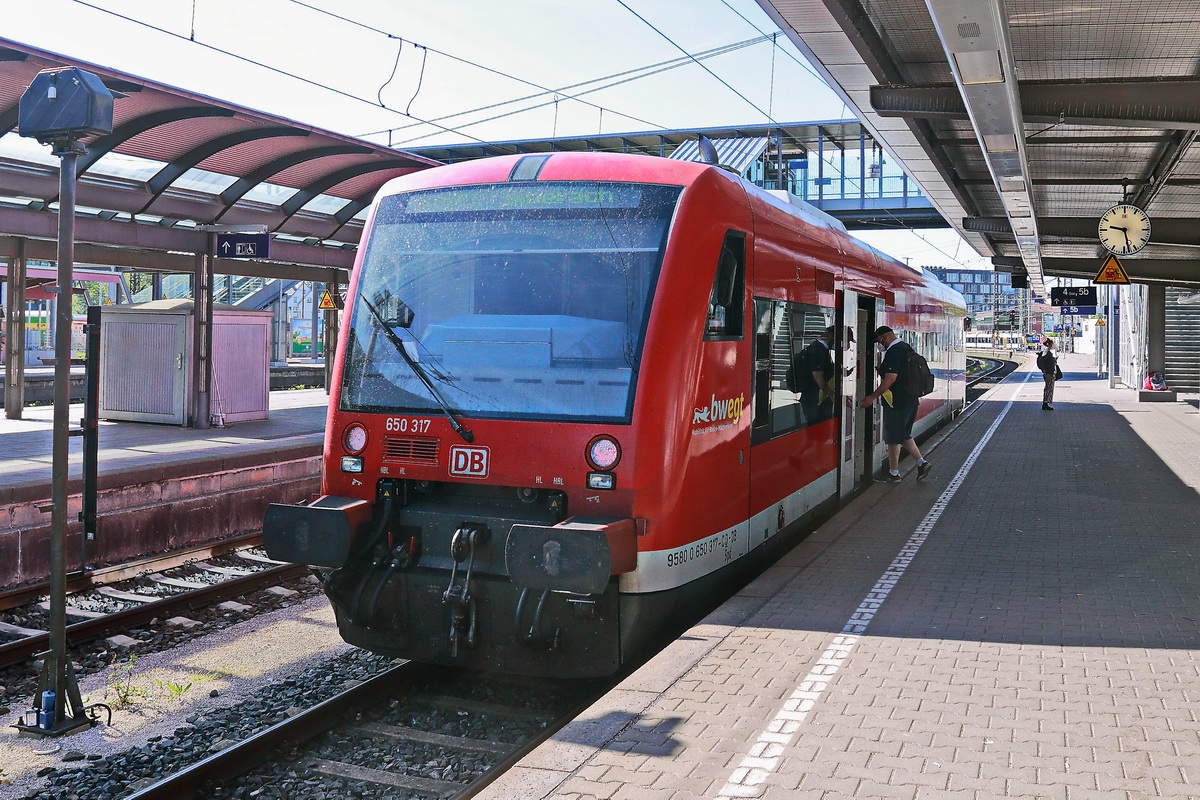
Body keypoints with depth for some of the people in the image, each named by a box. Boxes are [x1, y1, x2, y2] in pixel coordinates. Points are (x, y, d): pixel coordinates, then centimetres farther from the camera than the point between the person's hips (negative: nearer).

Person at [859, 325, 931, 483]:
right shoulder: (907, 348, 13)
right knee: (905, 435, 20)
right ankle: (921, 462, 13)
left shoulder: (893, 352, -19)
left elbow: (890, 379, -26)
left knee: (893, 438, 0)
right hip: (911, 400, 10)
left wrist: (872, 397, -22)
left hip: (896, 403, -10)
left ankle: (894, 473, 7)